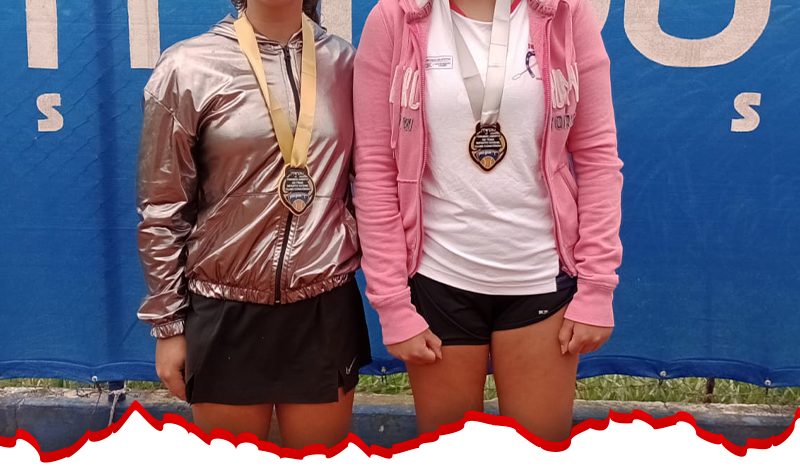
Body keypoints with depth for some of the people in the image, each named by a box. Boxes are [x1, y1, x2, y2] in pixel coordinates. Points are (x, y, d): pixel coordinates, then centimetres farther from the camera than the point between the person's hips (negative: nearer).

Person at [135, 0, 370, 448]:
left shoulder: (344, 61, 1)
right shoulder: (188, 68, -7)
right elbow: (162, 210, -2)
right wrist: (168, 325, -1)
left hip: (325, 309, 2)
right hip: (228, 314, -1)